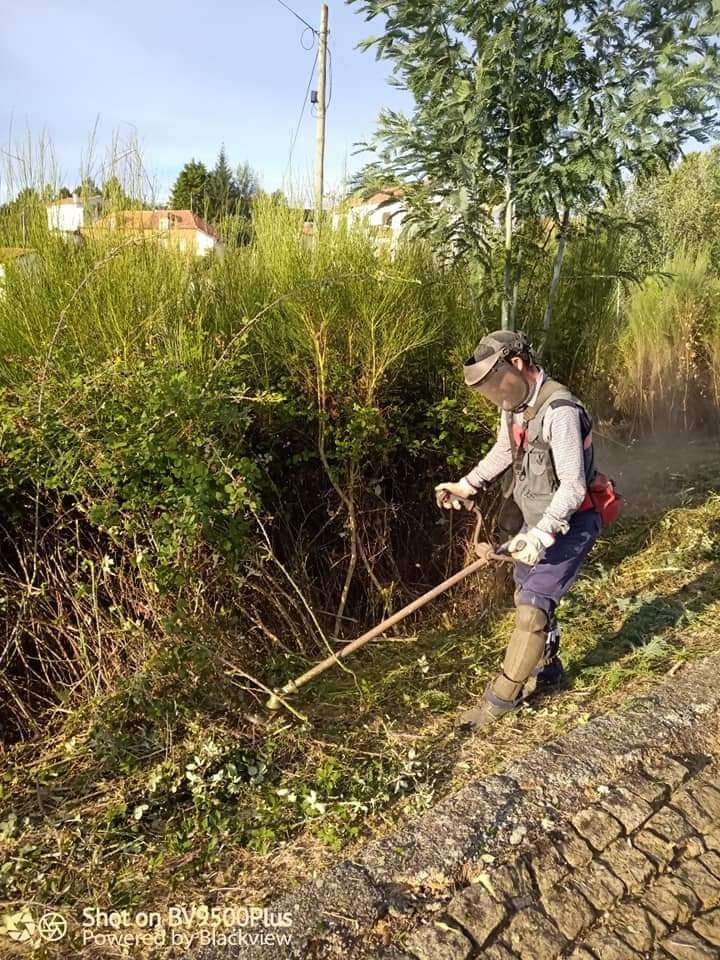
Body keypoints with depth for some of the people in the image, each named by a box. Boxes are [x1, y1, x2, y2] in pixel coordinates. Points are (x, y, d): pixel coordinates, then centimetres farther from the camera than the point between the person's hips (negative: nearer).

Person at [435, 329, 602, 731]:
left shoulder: (559, 411, -27)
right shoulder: (516, 404, 1)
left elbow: (573, 486, -28)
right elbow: (503, 452, 19)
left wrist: (542, 535, -34)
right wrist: (465, 486, 12)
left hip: (568, 524, -9)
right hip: (536, 521, 9)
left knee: (533, 605, -7)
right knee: (528, 598, 16)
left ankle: (502, 696, 5)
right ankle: (548, 670, 37)